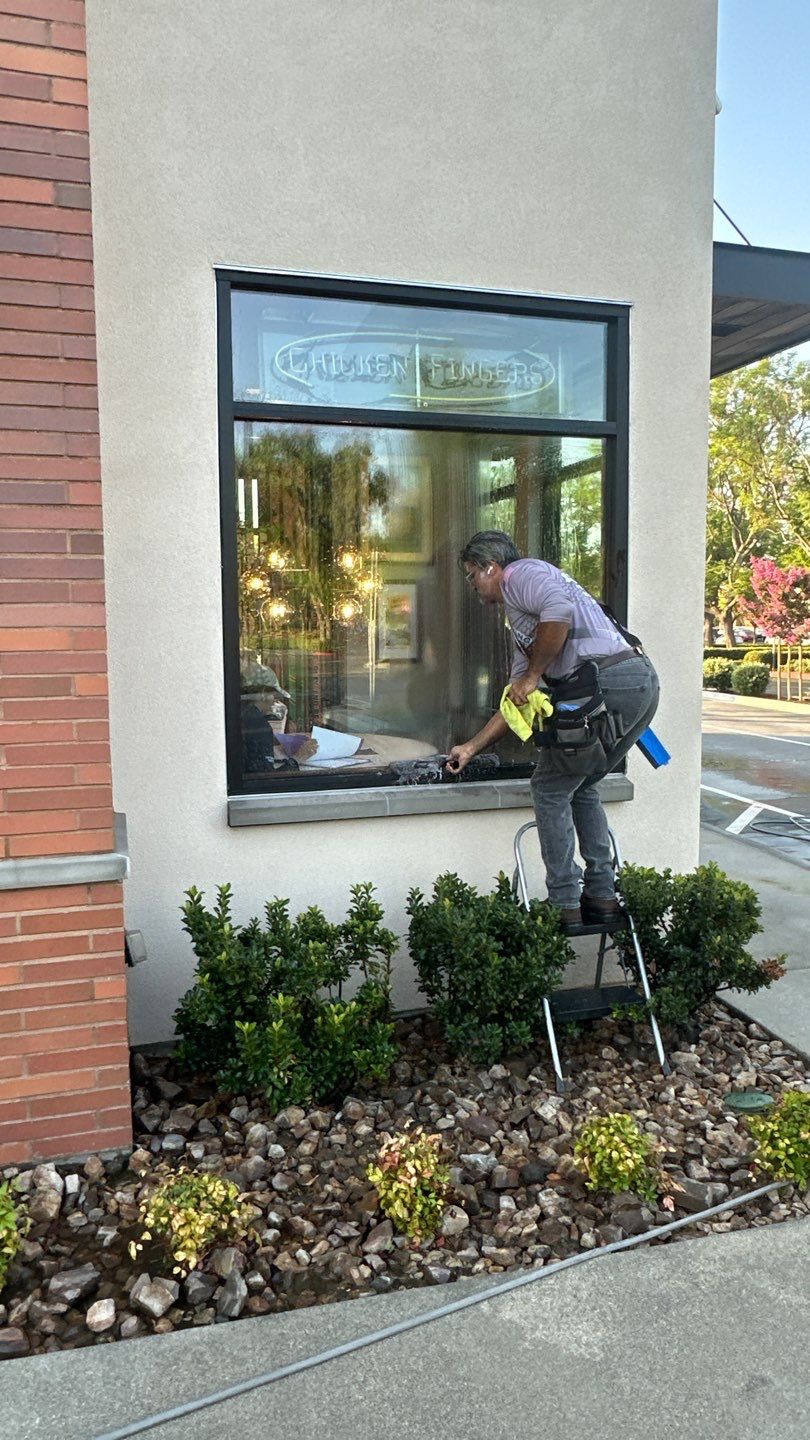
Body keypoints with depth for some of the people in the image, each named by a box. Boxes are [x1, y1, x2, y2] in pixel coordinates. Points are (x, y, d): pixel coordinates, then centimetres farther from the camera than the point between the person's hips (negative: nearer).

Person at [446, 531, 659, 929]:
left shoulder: (521, 573, 5)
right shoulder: (519, 619, 32)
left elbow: (560, 609, -19)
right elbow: (516, 703, 32)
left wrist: (533, 675, -8)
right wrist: (471, 748, 35)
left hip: (609, 679, -10)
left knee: (550, 789, 3)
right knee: (580, 788, 22)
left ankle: (565, 906, 6)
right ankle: (602, 896, 22)